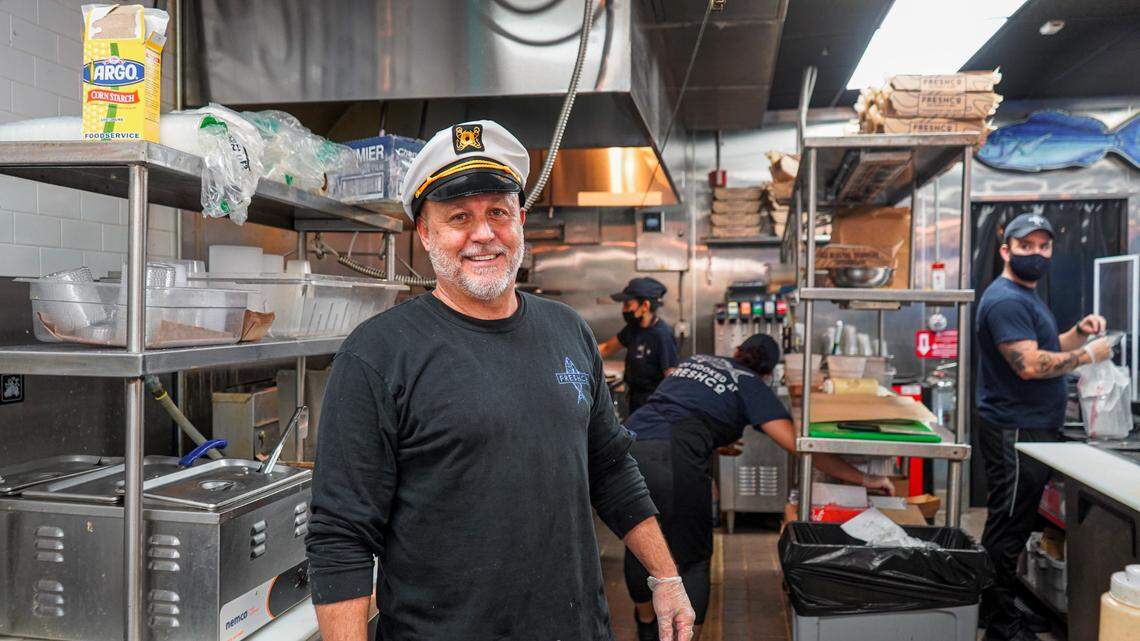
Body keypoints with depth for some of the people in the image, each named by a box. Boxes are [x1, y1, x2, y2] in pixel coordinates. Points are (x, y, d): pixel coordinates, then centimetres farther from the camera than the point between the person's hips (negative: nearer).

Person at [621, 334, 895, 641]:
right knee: (692, 561, 16)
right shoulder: (751, 386, 11)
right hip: (675, 461, -6)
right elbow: (798, 443, 1)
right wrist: (865, 479, 7)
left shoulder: (695, 360, 26)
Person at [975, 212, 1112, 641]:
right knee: (1008, 529, -3)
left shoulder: (1026, 296, 18)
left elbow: (1044, 350, 25)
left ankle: (998, 606, 29)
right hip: (1015, 432, -11)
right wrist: (1089, 354, -13)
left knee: (1011, 527, 18)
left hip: (1032, 430, 11)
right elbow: (1030, 365, -24)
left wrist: (1079, 333, 9)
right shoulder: (1006, 299, -16)